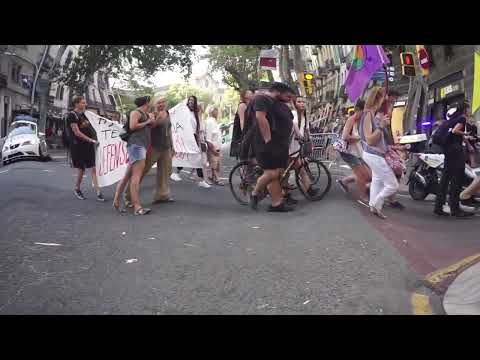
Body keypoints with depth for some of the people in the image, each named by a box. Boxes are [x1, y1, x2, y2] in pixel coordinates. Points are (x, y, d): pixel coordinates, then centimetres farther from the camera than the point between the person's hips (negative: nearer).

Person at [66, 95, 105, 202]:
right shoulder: (72, 115, -8)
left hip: (89, 145, 6)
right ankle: (77, 189, 27)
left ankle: (98, 192, -5)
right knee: (81, 169, 4)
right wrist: (91, 140, -18)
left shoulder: (83, 114, 15)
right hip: (78, 146, -6)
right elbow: (77, 132, -16)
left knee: (94, 169, -4)